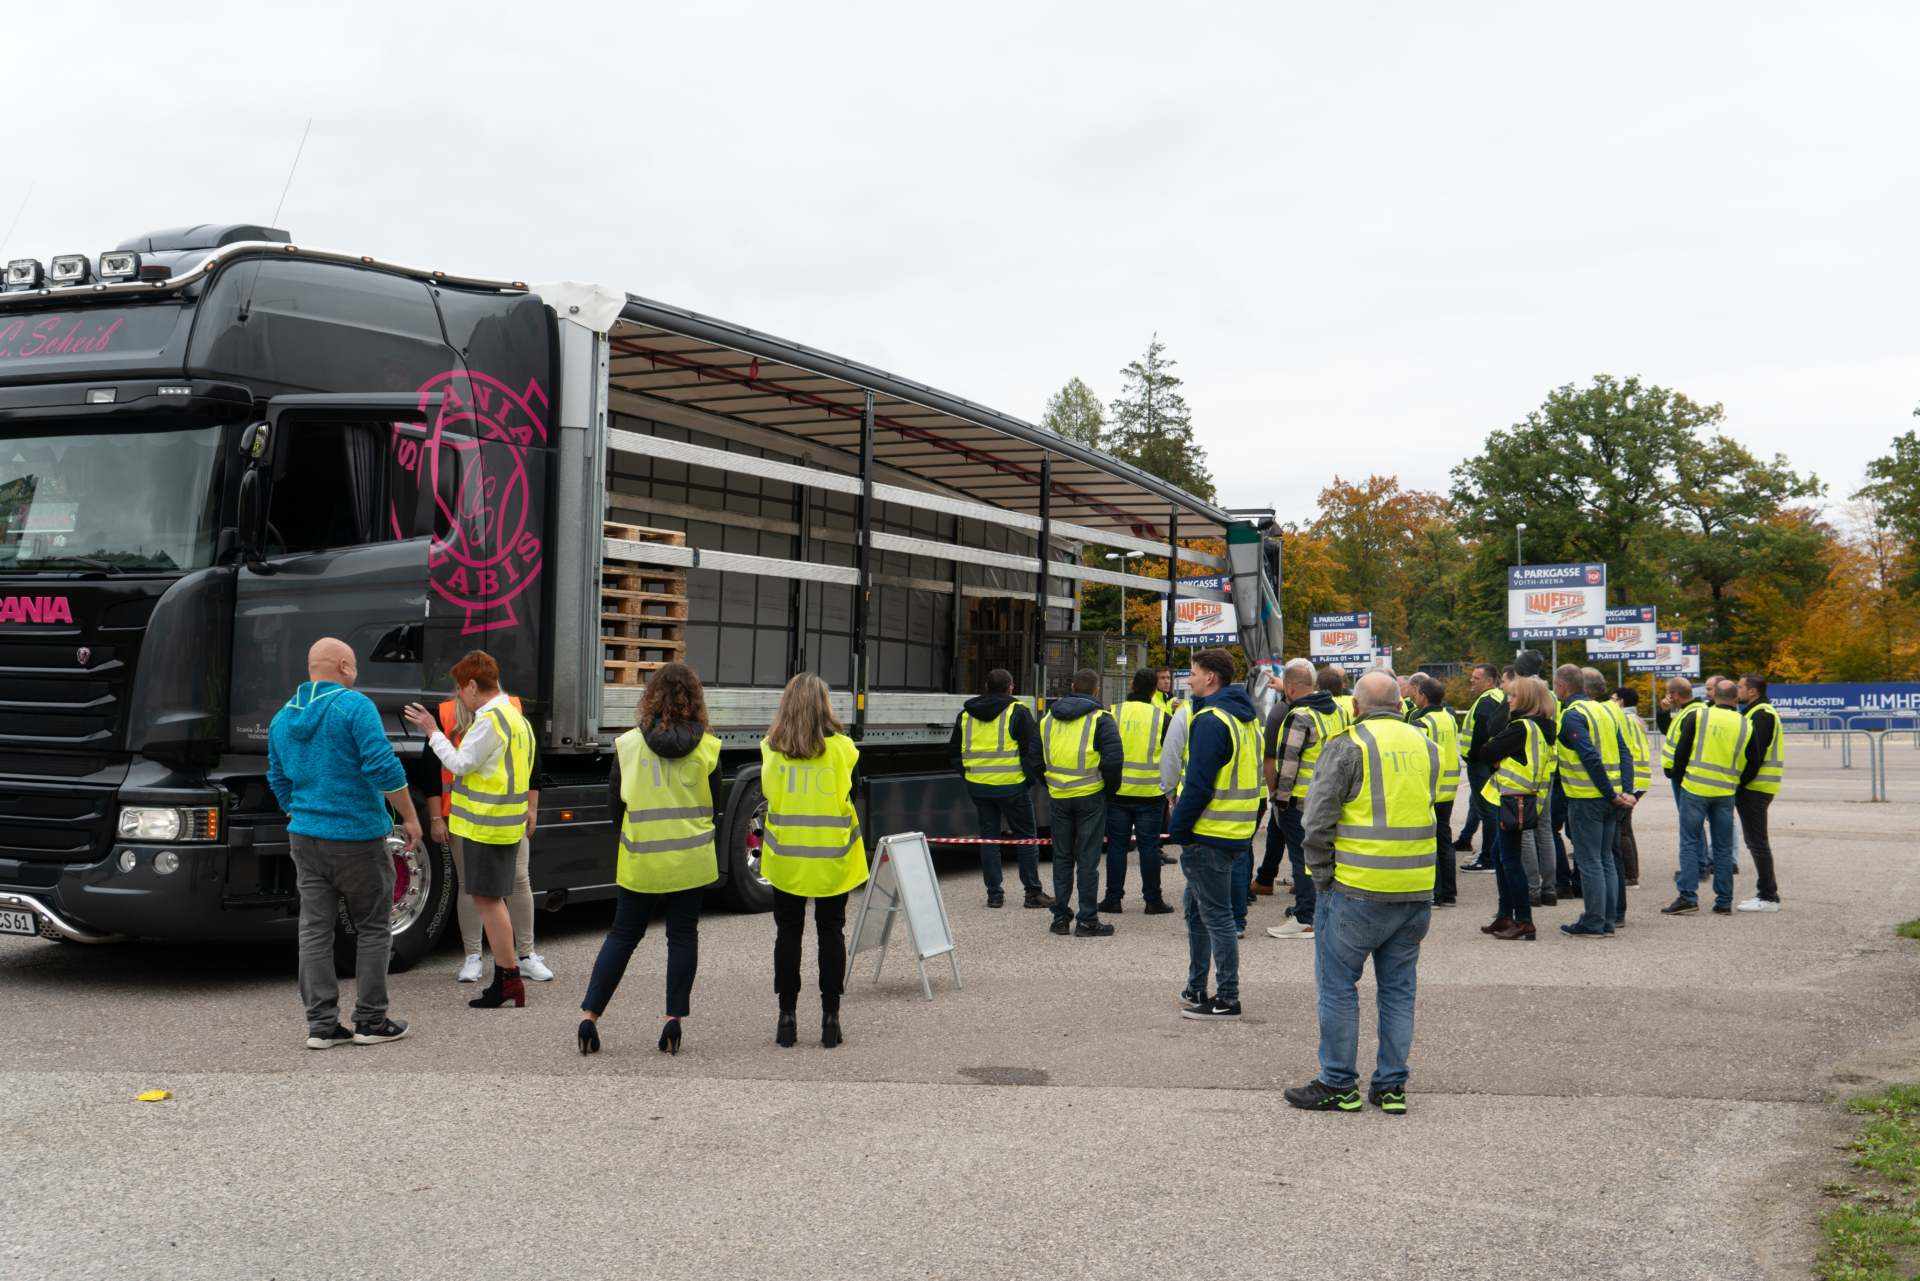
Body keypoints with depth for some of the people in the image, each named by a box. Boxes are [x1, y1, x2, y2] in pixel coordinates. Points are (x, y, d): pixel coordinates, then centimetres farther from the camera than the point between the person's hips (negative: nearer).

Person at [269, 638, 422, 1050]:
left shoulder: (282, 718, 11)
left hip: (305, 838, 6)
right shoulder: (354, 706, -11)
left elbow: (279, 782, 19)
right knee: (372, 929, 6)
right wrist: (409, 817, -9)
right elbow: (383, 767, -18)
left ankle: (321, 1025, 7)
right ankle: (370, 1022, 9)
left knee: (314, 930, 7)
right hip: (359, 835, -6)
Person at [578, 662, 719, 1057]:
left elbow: (614, 809, 2)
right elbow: (714, 806, 6)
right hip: (691, 859, 0)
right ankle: (674, 1018, 6)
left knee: (623, 935, 10)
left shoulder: (627, 745, -4)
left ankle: (589, 1015, 5)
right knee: (683, 936, 9)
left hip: (640, 860, 0)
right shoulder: (707, 748, -3)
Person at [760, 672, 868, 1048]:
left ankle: (787, 1017, 8)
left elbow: (768, 792, 0)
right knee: (831, 931, 7)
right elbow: (850, 797, -5)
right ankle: (830, 1016, 8)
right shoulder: (841, 747, -7)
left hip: (786, 855, 1)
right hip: (832, 856, -1)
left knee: (788, 932, 8)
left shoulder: (772, 748, -5)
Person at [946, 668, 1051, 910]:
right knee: (1026, 836, 5)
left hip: (978, 787, 4)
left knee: (988, 837, 11)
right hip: (1011, 786, -4)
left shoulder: (966, 714, 11)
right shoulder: (1017, 711, -4)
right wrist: (1031, 778, 2)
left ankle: (994, 893, 10)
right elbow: (1032, 748, -8)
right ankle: (1033, 893, 5)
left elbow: (954, 752, 15)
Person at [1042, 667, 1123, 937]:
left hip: (1059, 797, 4)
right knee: (1087, 858, 0)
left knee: (1062, 857, 13)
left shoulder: (1049, 718, 9)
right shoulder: (1101, 720, -7)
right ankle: (1087, 921, 2)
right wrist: (1111, 788, 0)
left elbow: (1036, 758, 13)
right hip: (1090, 796, -4)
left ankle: (1060, 917, 14)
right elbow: (1112, 760, -15)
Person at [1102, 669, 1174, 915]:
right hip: (1150, 793, 0)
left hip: (1118, 791, 0)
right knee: (1149, 846, 5)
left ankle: (1113, 897, 10)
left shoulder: (1113, 713, -1)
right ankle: (1153, 900, 9)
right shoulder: (1162, 717, -2)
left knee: (1116, 844, 7)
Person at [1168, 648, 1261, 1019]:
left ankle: (1227, 999, 0)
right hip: (1238, 832, 10)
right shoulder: (1244, 719, 15)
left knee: (1216, 915, -4)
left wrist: (1178, 829, -13)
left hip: (1210, 834, -10)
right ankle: (1196, 989, 27)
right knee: (1197, 909, 19)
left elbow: (1199, 783, -21)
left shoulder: (1210, 721, -16)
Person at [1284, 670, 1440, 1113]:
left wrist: (1322, 875, 1)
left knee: (1338, 985, 6)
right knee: (1398, 987, 13)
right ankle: (1392, 1086, 17)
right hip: (1418, 892, 6)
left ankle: (1338, 1084, 10)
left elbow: (1318, 819, -10)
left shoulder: (1348, 745, -7)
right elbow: (1428, 810, 17)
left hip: (1359, 890, -5)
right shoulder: (1426, 745, 10)